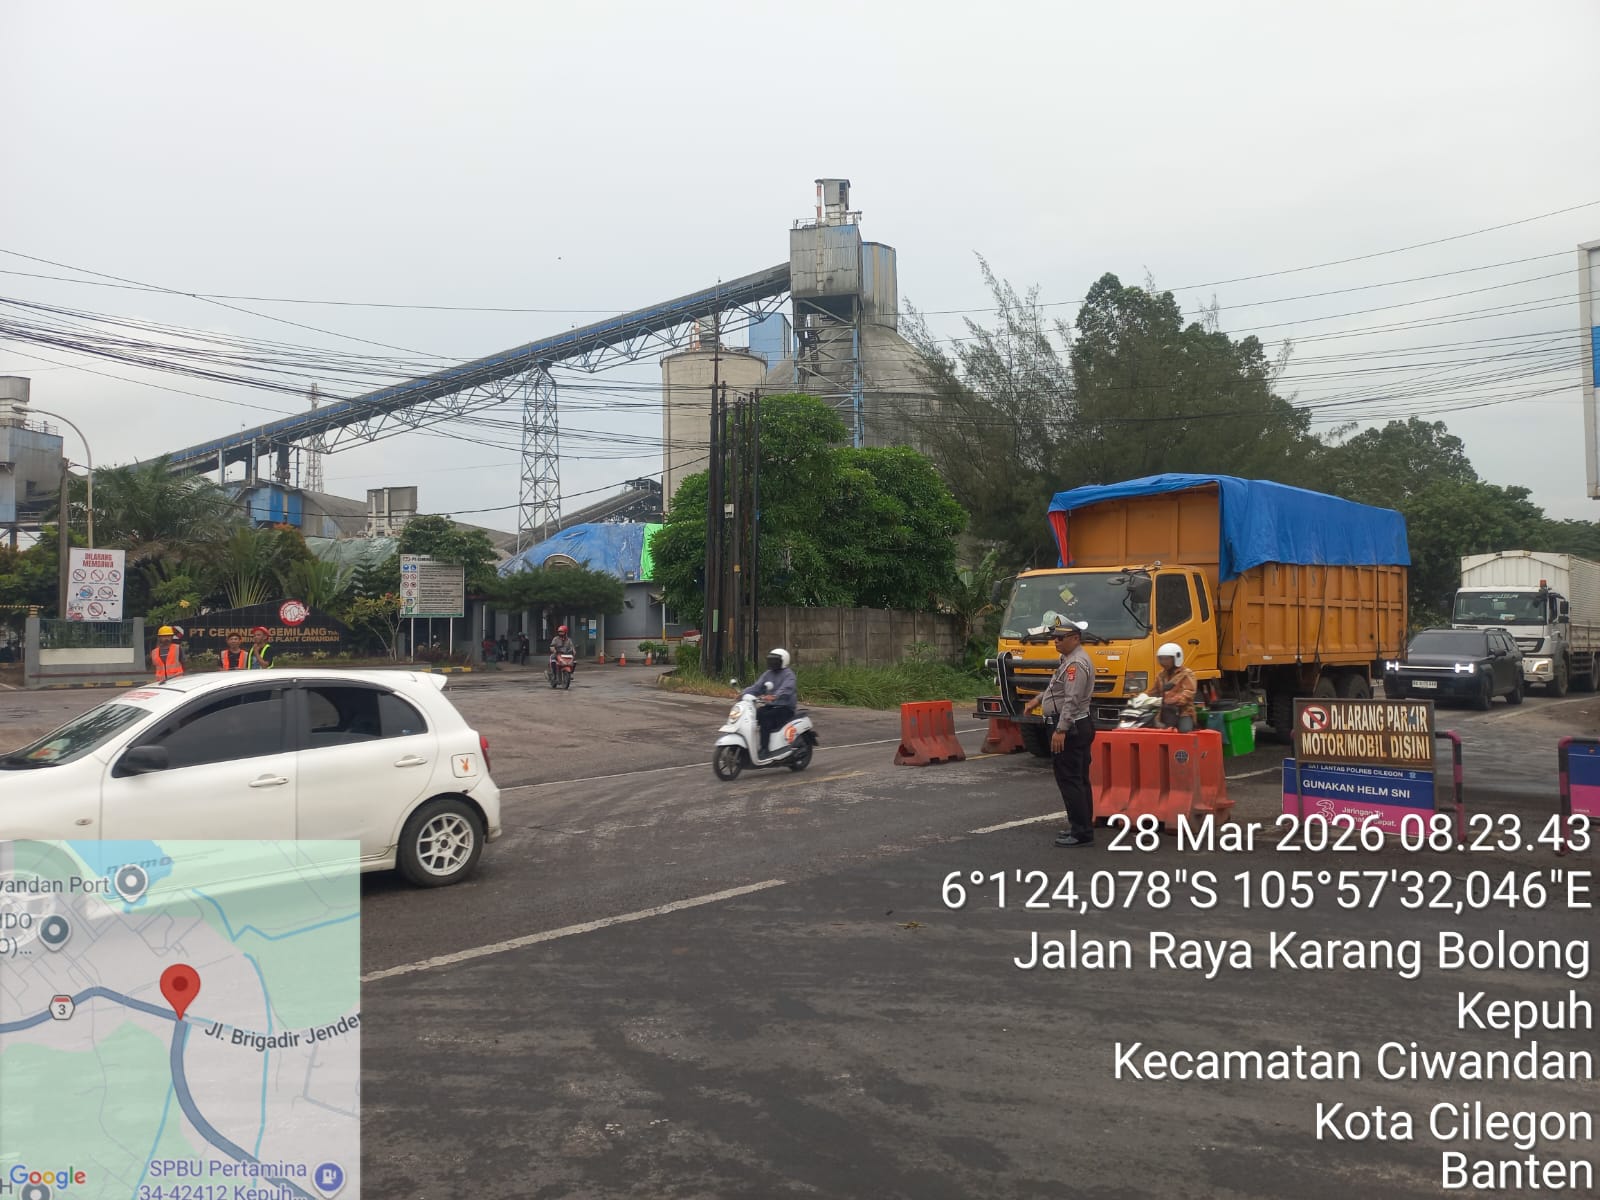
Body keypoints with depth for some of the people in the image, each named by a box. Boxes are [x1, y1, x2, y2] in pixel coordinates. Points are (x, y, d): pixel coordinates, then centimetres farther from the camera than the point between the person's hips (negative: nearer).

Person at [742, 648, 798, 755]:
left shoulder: (788, 675, -9)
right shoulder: (768, 674, 14)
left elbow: (786, 690, -29)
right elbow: (757, 687, 4)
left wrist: (774, 697, -48)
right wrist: (744, 693, -14)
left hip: (784, 707, -7)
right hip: (770, 706, 7)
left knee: (764, 716, -30)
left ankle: (764, 748, -29)